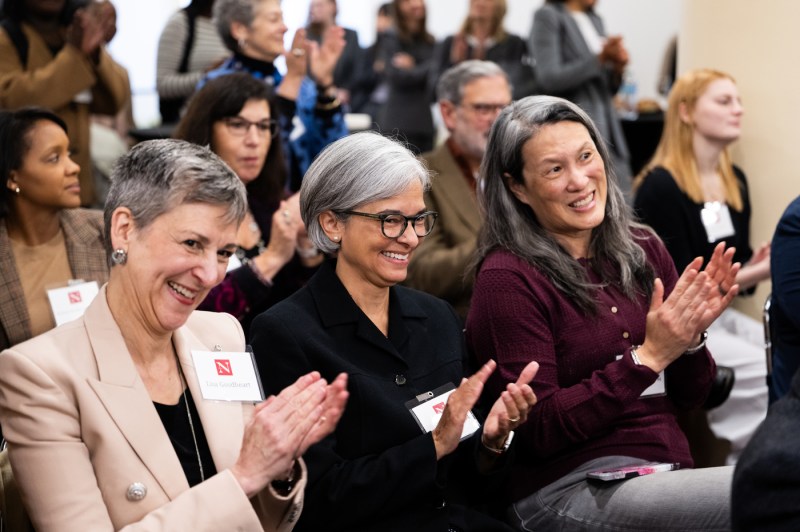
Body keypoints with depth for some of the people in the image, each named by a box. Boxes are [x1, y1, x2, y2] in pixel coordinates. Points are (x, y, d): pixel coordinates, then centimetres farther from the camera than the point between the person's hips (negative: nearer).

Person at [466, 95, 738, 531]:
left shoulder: (642, 249, 9)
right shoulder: (507, 278, -8)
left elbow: (689, 397, 14)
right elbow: (539, 430, -11)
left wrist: (690, 337, -7)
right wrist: (647, 357, -16)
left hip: (669, 470, 6)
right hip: (568, 490, -6)